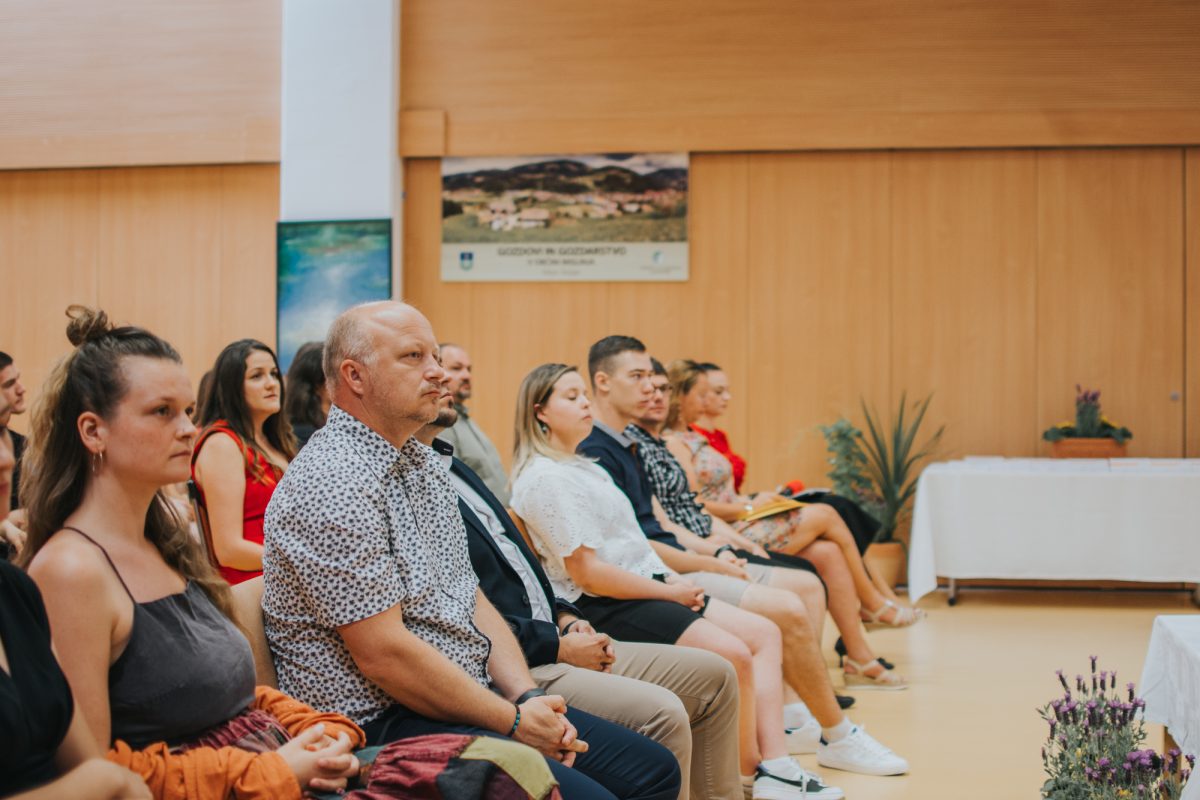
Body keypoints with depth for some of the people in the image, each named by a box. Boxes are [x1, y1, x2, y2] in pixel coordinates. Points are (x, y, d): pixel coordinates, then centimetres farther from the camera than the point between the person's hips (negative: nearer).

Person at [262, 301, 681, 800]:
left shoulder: (422, 465, 14)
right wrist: (512, 721, -14)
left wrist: (527, 697, 0)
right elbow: (383, 653, -21)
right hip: (381, 724, -9)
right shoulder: (332, 484, -17)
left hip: (475, 694, 10)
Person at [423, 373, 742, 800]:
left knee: (714, 676, 9)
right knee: (662, 714, -26)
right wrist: (558, 647, -15)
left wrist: (564, 617, 8)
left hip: (550, 643, 10)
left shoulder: (449, 466, 17)